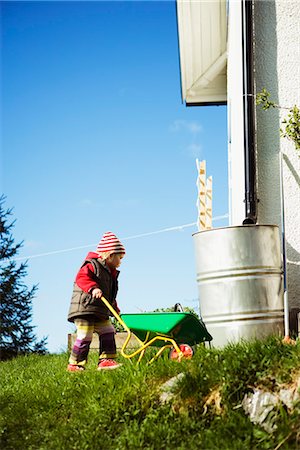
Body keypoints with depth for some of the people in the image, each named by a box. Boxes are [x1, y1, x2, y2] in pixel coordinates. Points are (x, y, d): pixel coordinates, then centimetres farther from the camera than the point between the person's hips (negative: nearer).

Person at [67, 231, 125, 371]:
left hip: (100, 312, 9)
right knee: (85, 336, -10)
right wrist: (93, 288, -37)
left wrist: (115, 310, 25)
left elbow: (110, 296, 28)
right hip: (84, 308, -9)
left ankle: (106, 360, 9)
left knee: (108, 332, 5)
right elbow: (81, 278, -25)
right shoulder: (92, 265, -8)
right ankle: (74, 364, 0)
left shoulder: (110, 273, 21)